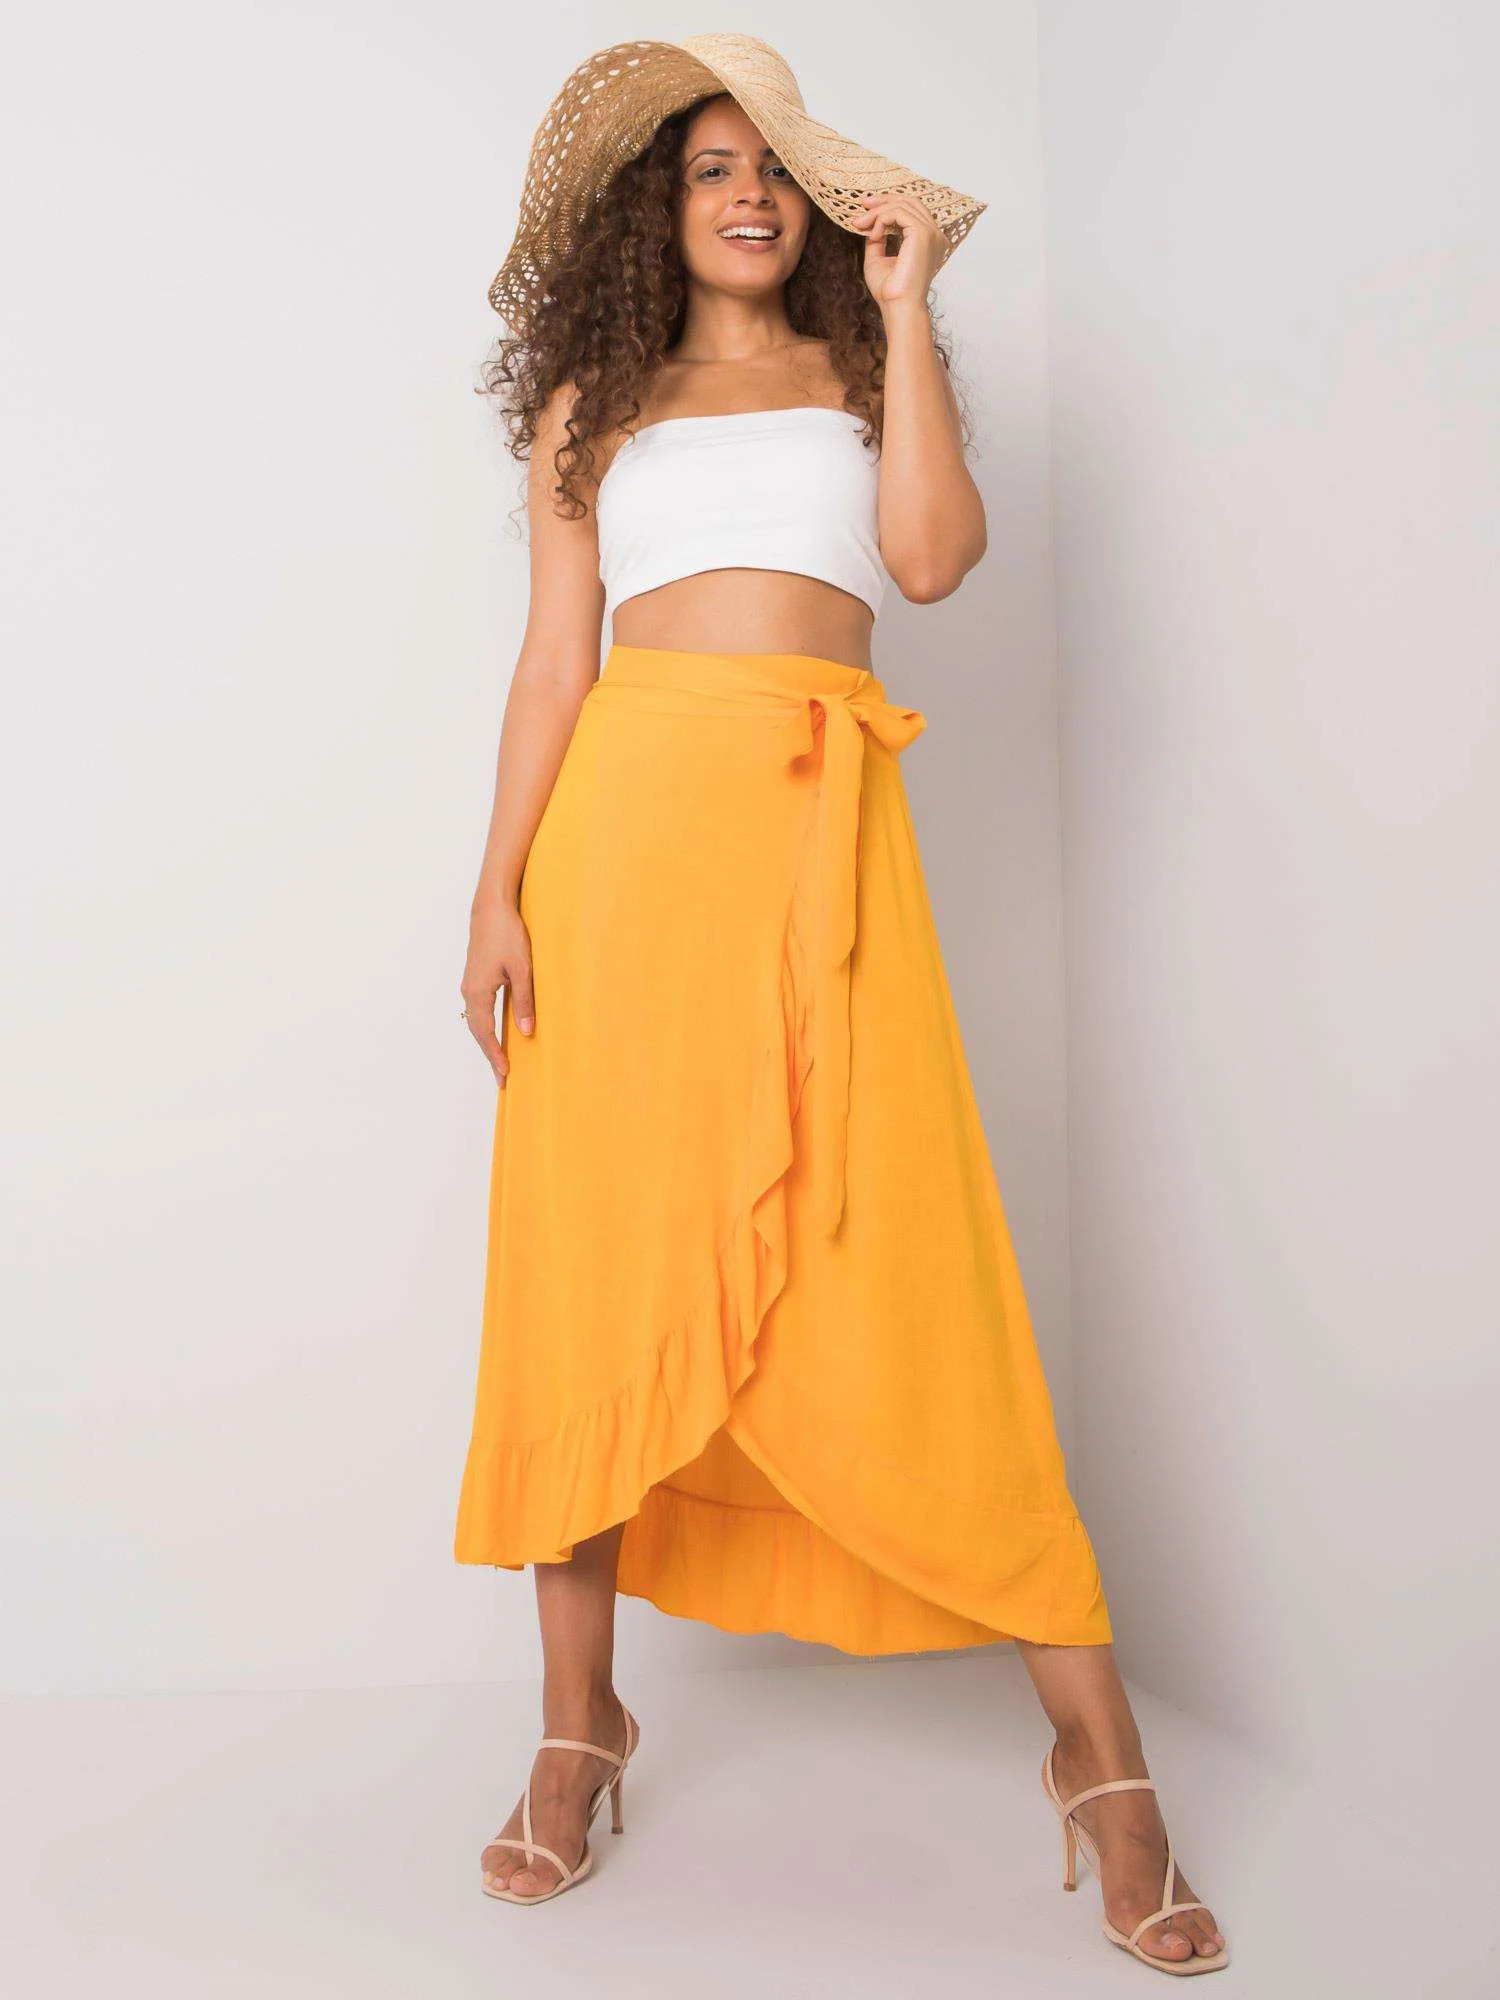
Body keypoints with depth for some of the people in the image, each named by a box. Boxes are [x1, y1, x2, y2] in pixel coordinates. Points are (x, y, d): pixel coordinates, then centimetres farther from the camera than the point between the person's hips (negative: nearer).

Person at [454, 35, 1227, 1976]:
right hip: (626, 814, 1)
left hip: (817, 829, -1)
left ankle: (1099, 1750, 1)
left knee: (896, 1266, -8)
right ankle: (580, 1723, 13)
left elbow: (931, 555, -2)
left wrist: (905, 304, 3)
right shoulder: (592, 402, 19)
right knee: (602, 1257, -1)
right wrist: (500, 888, -1)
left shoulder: (862, 371, 19)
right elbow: (552, 664, 10)